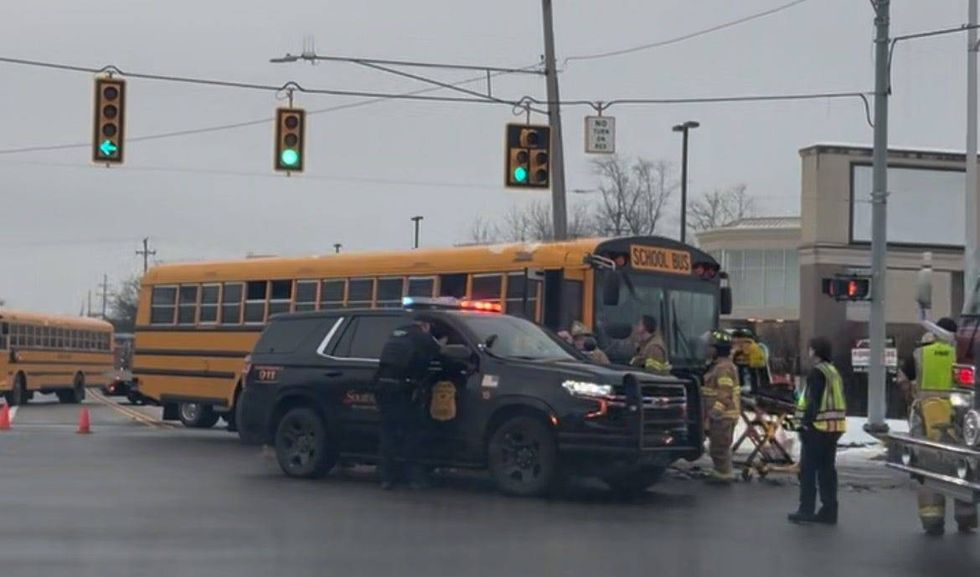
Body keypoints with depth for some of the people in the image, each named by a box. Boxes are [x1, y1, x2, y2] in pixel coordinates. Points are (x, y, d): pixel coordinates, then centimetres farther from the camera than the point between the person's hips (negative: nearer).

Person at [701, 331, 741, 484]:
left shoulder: (724, 368, -18)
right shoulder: (717, 366, 17)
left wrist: (715, 411, -26)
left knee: (719, 446, -6)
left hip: (723, 415, -11)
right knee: (719, 446, 19)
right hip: (721, 414, 11)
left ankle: (723, 473, 0)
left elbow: (724, 394, -25)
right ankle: (722, 472, 27)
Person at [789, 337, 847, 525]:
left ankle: (806, 510, -3)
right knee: (827, 470, 11)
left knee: (808, 470, -3)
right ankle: (829, 511, 13)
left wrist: (806, 423, -18)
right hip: (834, 428, 9)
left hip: (818, 427, -9)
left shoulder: (817, 372, -13)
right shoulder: (834, 372, 16)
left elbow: (814, 402, -20)